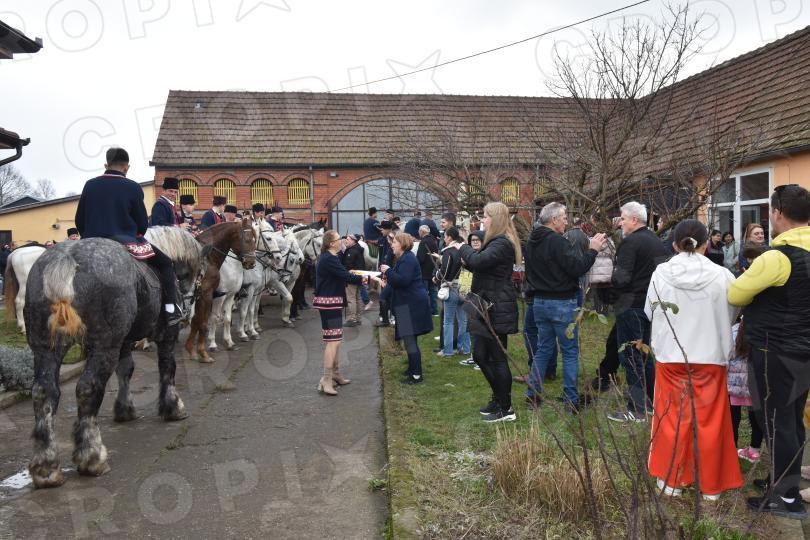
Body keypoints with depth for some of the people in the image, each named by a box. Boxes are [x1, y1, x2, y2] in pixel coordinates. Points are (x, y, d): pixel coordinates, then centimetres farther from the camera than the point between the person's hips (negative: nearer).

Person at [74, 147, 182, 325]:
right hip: (125, 242, -4)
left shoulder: (90, 185, 5)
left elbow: (79, 220, 9)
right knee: (165, 263, 9)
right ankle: (171, 309, -1)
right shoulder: (133, 188, -6)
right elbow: (143, 224, -3)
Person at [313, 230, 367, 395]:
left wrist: (357, 278, 8)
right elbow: (346, 276, -22)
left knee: (336, 339, 17)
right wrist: (364, 278, -10)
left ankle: (336, 375, 26)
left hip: (331, 302, 11)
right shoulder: (329, 259, -19)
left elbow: (339, 276, 18)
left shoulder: (327, 257, 13)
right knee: (333, 341, -11)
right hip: (329, 302, -11)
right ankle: (326, 380, -11)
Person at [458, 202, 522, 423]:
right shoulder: (496, 241, 16)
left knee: (497, 358, 0)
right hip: (487, 307, 10)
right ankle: (499, 397, 30)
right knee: (480, 355, 14)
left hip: (497, 309, -10)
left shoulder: (502, 244, -17)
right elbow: (479, 265, 15)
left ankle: (506, 409, 13)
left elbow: (478, 261, -30)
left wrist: (463, 248, -11)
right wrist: (466, 256, -1)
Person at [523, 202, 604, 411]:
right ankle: (571, 400, 8)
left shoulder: (531, 242, 8)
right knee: (570, 351, 3)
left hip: (539, 301, 8)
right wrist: (592, 250, -8)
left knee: (543, 348, 16)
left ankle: (532, 394, 18)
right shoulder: (558, 242, -18)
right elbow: (577, 268, -21)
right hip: (561, 302, -8)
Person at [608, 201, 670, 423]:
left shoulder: (630, 242, -16)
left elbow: (621, 278, -22)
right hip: (652, 304, 9)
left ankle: (637, 409, 1)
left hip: (631, 306, -9)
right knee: (645, 354, 19)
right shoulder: (657, 241, 12)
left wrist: (611, 280, -3)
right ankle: (655, 401, 27)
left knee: (631, 357, -2)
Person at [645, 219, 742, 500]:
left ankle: (671, 480, 23)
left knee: (672, 418, 13)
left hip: (670, 357, 1)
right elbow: (731, 315, 4)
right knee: (710, 421, 13)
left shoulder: (660, 273, -9)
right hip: (710, 358, 0)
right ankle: (711, 485, 24)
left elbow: (650, 313, 4)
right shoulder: (722, 276, -10)